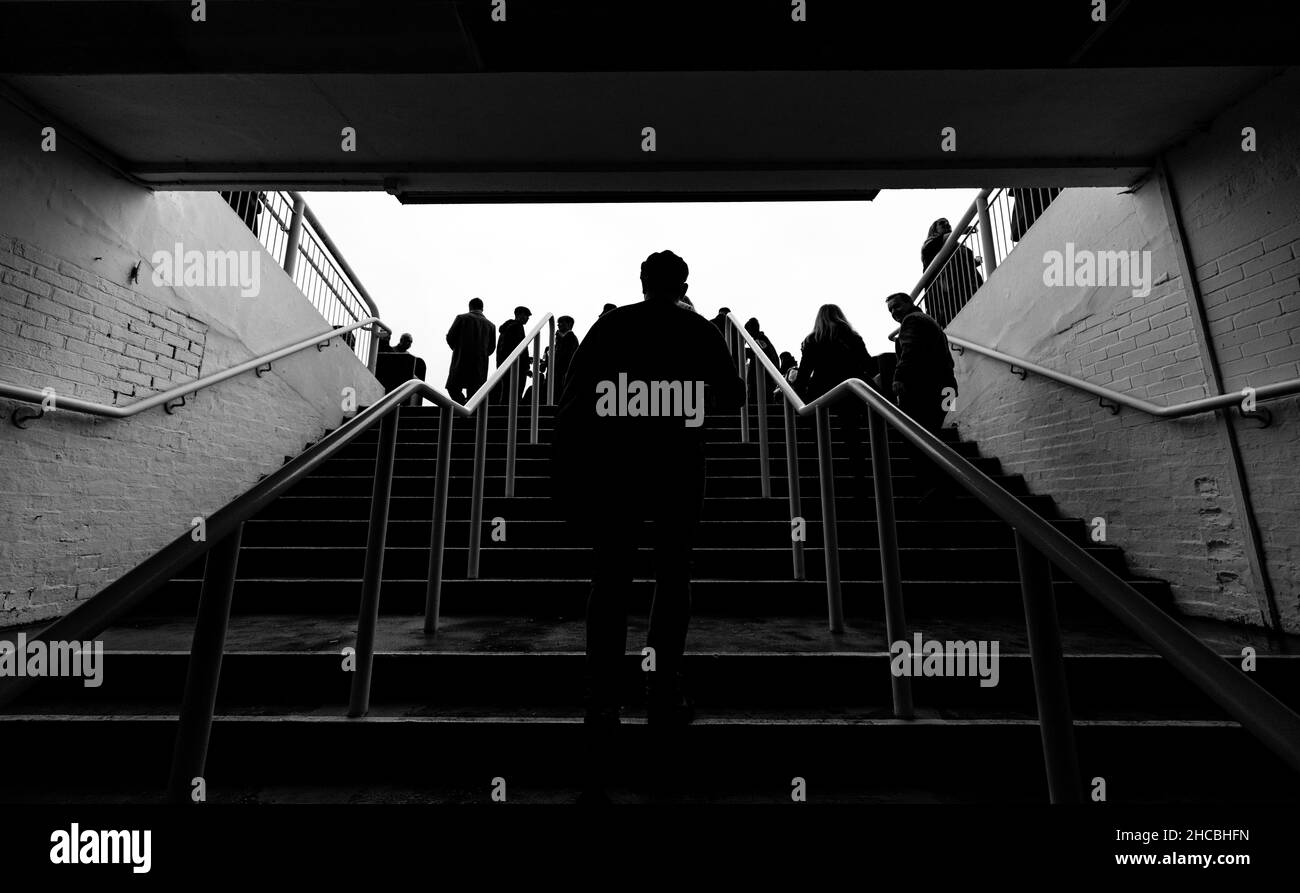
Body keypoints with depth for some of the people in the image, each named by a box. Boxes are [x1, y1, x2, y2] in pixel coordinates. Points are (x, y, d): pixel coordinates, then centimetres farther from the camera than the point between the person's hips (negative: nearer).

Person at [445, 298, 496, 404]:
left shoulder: (461, 318, 1)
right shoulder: (490, 325, 9)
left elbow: (450, 337, -1)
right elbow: (491, 348, 8)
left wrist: (457, 350, 16)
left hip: (461, 361, -3)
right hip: (481, 364, 3)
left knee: (453, 387, 5)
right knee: (473, 391, 7)